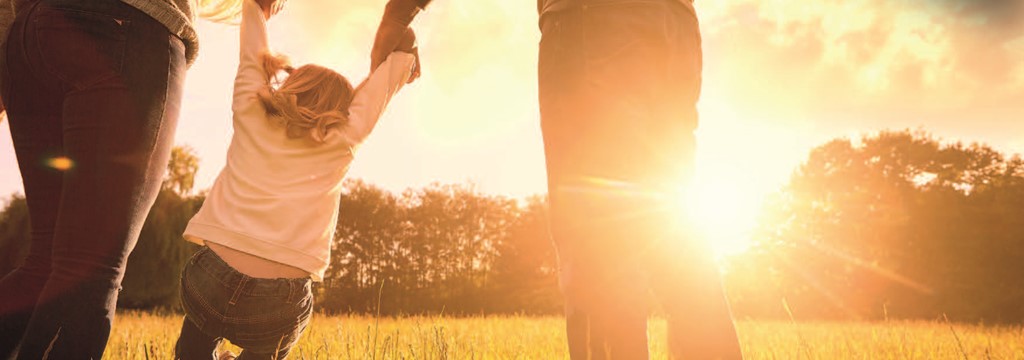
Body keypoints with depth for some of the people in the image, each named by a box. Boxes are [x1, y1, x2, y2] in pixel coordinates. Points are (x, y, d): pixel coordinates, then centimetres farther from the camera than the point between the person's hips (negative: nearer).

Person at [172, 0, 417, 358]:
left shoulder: (250, 112, 11)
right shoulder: (342, 141, 8)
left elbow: (252, 55, 28)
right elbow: (382, 85, 24)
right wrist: (404, 47, 41)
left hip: (214, 278, 2)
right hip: (280, 302, -1)